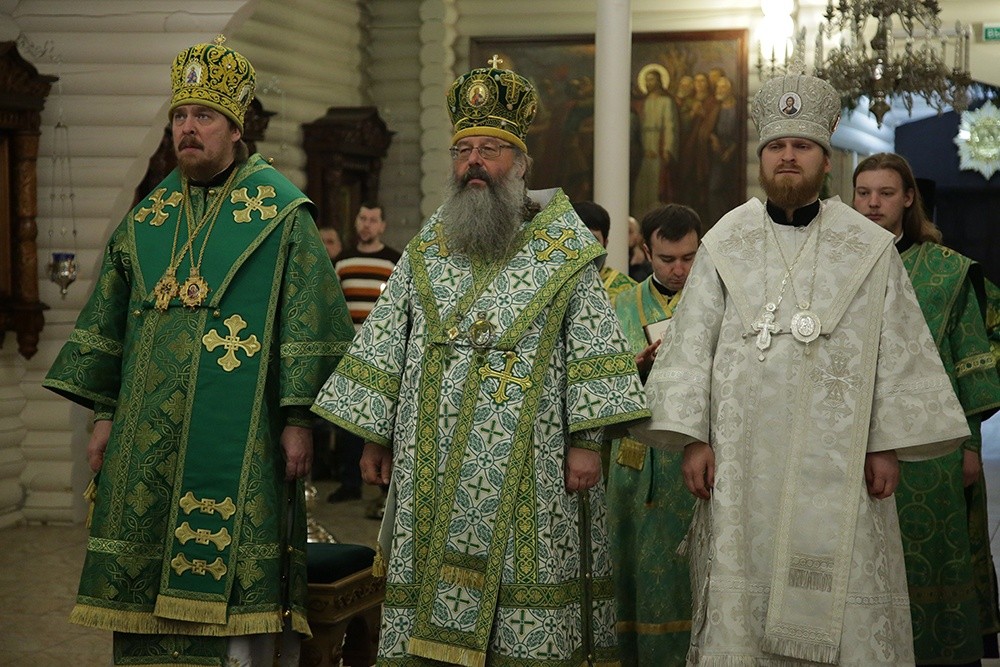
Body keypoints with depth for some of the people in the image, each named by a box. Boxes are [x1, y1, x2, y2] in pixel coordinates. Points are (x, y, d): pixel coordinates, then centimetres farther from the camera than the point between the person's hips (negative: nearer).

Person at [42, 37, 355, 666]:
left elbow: (309, 322, -5)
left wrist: (298, 419, -10)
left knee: (231, 582, -5)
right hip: (149, 436, 5)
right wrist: (105, 414, 14)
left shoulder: (281, 213, -1)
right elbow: (108, 319, 18)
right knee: (145, 583, 6)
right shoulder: (148, 217, 13)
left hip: (236, 434, -5)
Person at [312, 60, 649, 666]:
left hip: (527, 474, -3)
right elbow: (384, 346, 12)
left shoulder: (564, 248, 2)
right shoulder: (427, 248, 11)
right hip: (433, 472, 3)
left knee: (523, 616, -2)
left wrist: (586, 443, -9)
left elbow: (592, 350, -2)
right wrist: (374, 438, 8)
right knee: (430, 614, 3)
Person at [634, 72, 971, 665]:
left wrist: (888, 445, -2)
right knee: (742, 600, 1)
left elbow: (897, 352, 5)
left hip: (836, 461, 0)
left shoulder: (870, 249, 6)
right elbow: (691, 346, 5)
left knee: (842, 613, -1)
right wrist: (693, 438, -4)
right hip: (744, 460, 1)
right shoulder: (724, 246, 8)